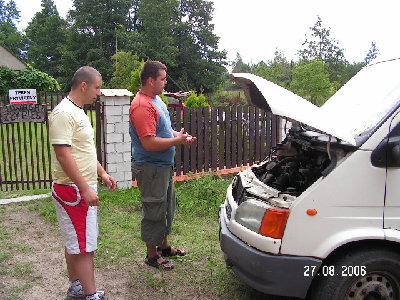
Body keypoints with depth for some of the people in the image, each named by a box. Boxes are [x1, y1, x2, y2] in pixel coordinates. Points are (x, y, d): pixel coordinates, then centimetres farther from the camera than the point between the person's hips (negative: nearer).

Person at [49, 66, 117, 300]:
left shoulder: (79, 112, 15)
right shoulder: (64, 113, -18)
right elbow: (63, 154, -23)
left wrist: (102, 173, 18)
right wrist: (85, 188, -24)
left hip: (83, 187, 10)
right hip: (73, 190, -10)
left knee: (75, 243, 17)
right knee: (84, 245, -4)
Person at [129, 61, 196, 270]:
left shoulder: (156, 100, 12)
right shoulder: (142, 106, -23)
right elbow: (149, 143, -28)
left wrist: (180, 136, 4)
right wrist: (177, 140, -18)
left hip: (164, 166, 11)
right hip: (150, 168, -10)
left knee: (167, 208, 21)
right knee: (154, 212, 3)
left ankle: (164, 246, 38)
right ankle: (152, 255, 19)